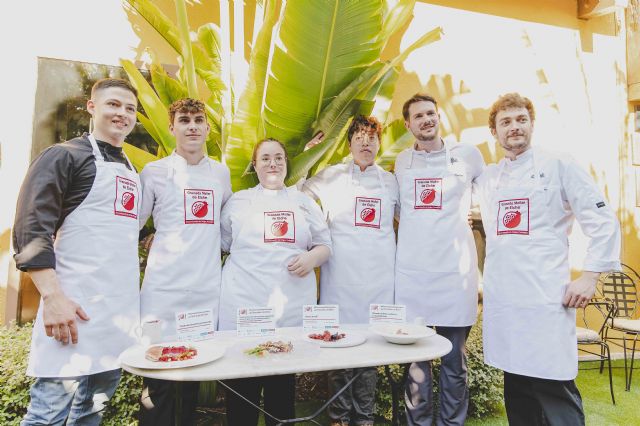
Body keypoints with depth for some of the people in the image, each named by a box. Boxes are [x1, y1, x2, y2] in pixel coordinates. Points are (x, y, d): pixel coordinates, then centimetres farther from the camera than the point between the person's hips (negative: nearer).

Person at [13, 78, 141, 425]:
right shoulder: (65, 156, -2)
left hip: (122, 306, 7)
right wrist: (53, 297, -19)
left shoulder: (131, 171, 19)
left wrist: (133, 296, 16)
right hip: (75, 305, -7)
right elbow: (30, 230, -11)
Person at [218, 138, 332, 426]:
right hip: (244, 305, -1)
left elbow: (325, 245, 13)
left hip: (292, 307, 2)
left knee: (283, 386, 12)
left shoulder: (304, 202, 14)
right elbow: (220, 244, 13)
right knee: (242, 386, 5)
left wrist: (312, 257, -7)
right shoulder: (237, 201, 11)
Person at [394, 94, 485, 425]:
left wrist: (467, 216, 8)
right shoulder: (402, 161, 11)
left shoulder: (467, 154, 4)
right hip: (411, 270, 2)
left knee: (454, 358, 8)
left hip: (454, 269, -1)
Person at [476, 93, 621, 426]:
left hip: (545, 297, -4)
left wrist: (590, 276, -8)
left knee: (554, 391, -4)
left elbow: (603, 222, -2)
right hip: (501, 298, 5)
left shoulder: (559, 165, 1)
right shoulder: (487, 177, 12)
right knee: (517, 392, 14)